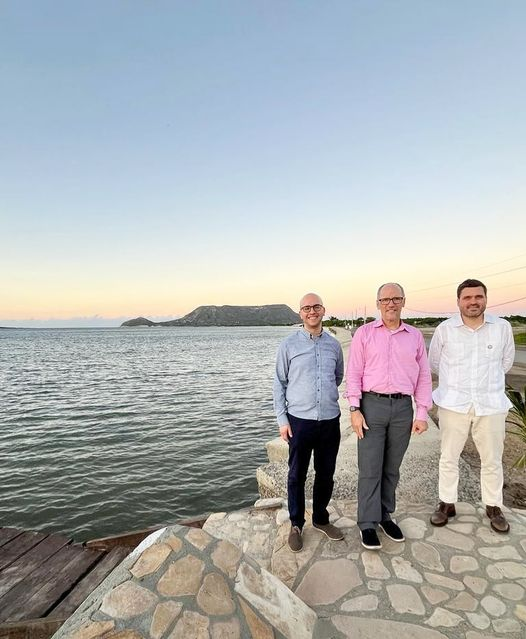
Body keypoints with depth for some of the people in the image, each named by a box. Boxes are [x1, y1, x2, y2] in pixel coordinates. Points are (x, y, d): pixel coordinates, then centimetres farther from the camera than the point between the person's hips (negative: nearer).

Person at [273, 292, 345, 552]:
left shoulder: (333, 344, 4)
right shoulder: (289, 345, -4)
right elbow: (279, 384, -1)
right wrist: (282, 419, -4)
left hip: (330, 420, 3)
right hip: (299, 420, -3)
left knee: (326, 474, 15)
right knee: (297, 475, 9)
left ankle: (321, 519, 36)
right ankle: (296, 525, 28)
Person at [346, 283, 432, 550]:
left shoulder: (415, 336, 7)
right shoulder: (364, 333, 0)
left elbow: (423, 377, 9)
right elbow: (354, 373, -2)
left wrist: (422, 414, 4)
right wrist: (354, 409, -8)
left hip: (403, 407, 3)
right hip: (372, 405, -2)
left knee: (392, 467, 14)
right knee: (370, 468, 3)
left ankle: (385, 515, 31)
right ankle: (367, 524, 16)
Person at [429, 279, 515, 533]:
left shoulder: (502, 327, -5)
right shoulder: (445, 329, -8)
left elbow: (506, 362, 10)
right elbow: (435, 363, 7)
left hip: (491, 404, 1)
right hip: (453, 404, -1)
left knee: (492, 460, 14)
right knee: (448, 457, 10)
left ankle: (493, 507, 34)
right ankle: (446, 503, 27)